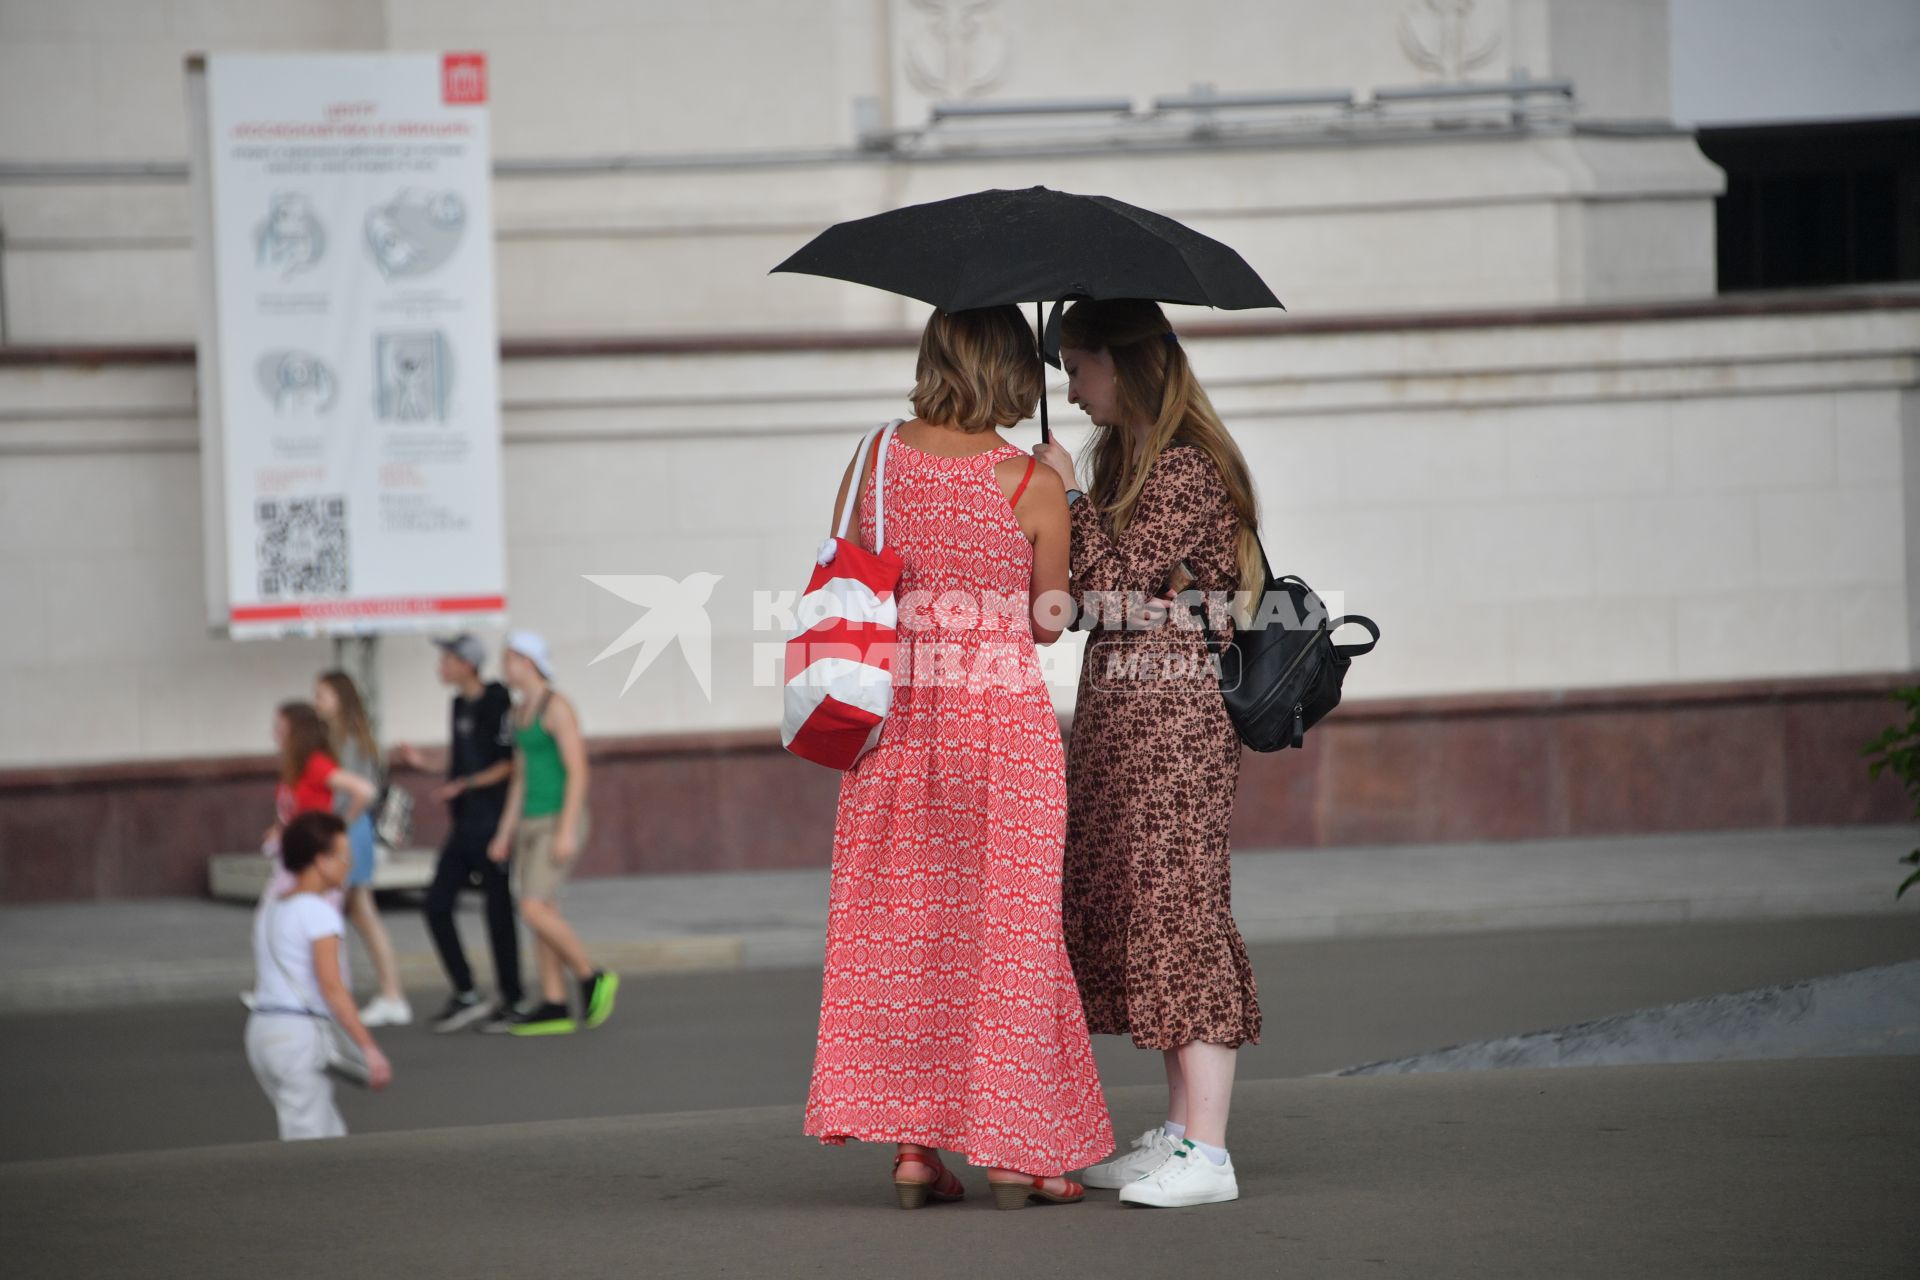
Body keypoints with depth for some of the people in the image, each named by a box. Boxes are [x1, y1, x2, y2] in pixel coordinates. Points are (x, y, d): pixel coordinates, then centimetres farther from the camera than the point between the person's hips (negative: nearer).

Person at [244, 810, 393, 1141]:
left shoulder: (270, 911, 16)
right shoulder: (318, 912, -11)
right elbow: (332, 988, -19)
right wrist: (369, 1048, -19)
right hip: (300, 1034, -9)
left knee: (332, 1135, 17)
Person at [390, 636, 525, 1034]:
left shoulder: (497, 704, -13)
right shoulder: (460, 704, 13)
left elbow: (508, 765, -15)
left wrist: (463, 786, -17)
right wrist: (420, 761, 13)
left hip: (491, 822, -9)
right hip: (464, 823, 9)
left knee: (498, 909, -2)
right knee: (437, 904, 4)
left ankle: (511, 1001, 8)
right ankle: (466, 996, 9)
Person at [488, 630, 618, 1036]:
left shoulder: (557, 707, -14)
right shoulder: (522, 712, 14)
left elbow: (578, 771, -19)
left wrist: (567, 831, -24)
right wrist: (505, 833, 16)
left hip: (559, 820, -9)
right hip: (532, 822, 9)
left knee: (535, 910, -15)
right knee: (541, 913, 4)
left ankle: (592, 979, 0)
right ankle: (554, 1008, 6)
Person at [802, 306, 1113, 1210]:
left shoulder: (875, 464, -2)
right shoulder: (1034, 486, -10)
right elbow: (1045, 625, -1)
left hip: (896, 718, 3)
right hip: (1004, 714, -3)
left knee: (900, 921, 11)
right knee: (1005, 924, 5)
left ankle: (910, 1145, 11)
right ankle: (1012, 1148, 8)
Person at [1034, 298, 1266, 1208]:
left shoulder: (1186, 469, -14)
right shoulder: (1131, 460, 16)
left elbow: (1112, 580, -20)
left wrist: (1071, 496, -11)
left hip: (1172, 713, -10)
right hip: (1120, 710, 10)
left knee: (1177, 905, -10)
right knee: (1137, 907, 11)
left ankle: (1204, 1152, -10)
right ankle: (1179, 1132, 16)